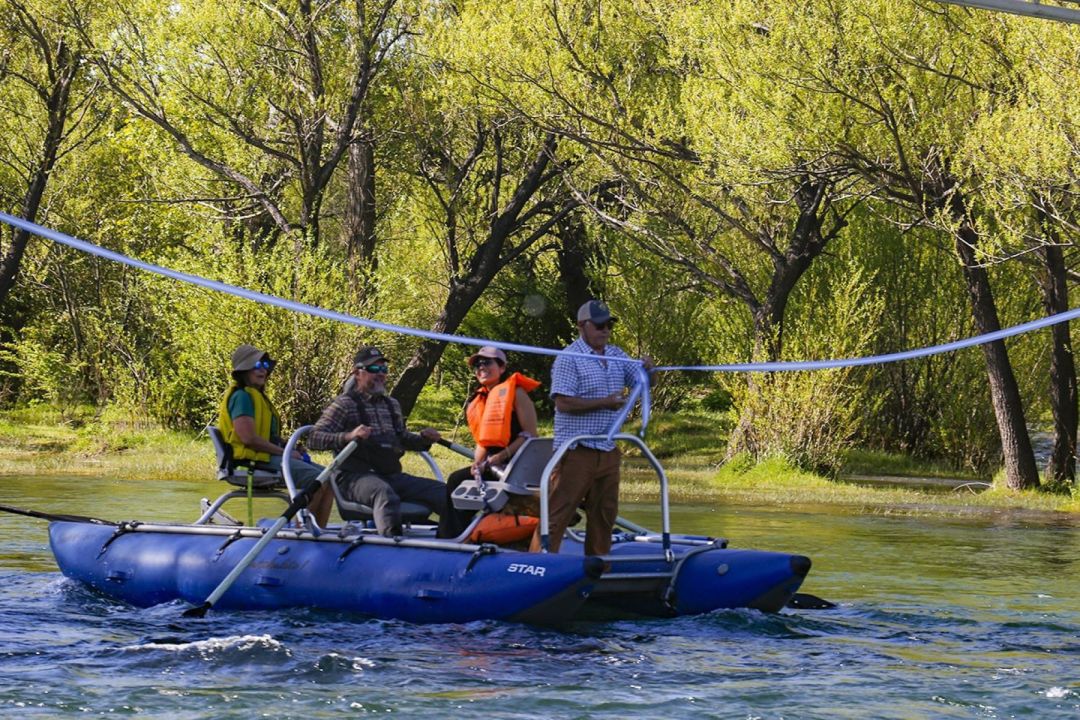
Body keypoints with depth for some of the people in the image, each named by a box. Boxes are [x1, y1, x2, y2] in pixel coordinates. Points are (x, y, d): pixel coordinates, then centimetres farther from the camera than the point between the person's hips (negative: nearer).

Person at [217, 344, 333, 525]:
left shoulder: (257, 395, 22)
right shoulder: (242, 396, -11)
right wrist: (284, 452, -14)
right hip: (254, 460, -11)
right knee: (317, 479, -24)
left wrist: (289, 449, 4)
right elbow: (248, 438, -21)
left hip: (269, 456, 11)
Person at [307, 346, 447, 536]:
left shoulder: (392, 404, 22)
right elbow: (314, 438, -8)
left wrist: (423, 439, 12)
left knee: (441, 492, -6)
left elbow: (402, 438, 35)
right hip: (355, 476, -7)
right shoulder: (345, 404, 1)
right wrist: (348, 436, -26)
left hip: (391, 476, 7)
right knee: (384, 492, -40)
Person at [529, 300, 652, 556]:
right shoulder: (569, 359, -10)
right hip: (576, 451, -8)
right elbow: (563, 402, -19)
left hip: (608, 450, 8)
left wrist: (647, 369, -7)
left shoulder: (616, 356, 13)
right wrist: (604, 403, -18)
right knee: (558, 512, -9)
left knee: (605, 513, 13)